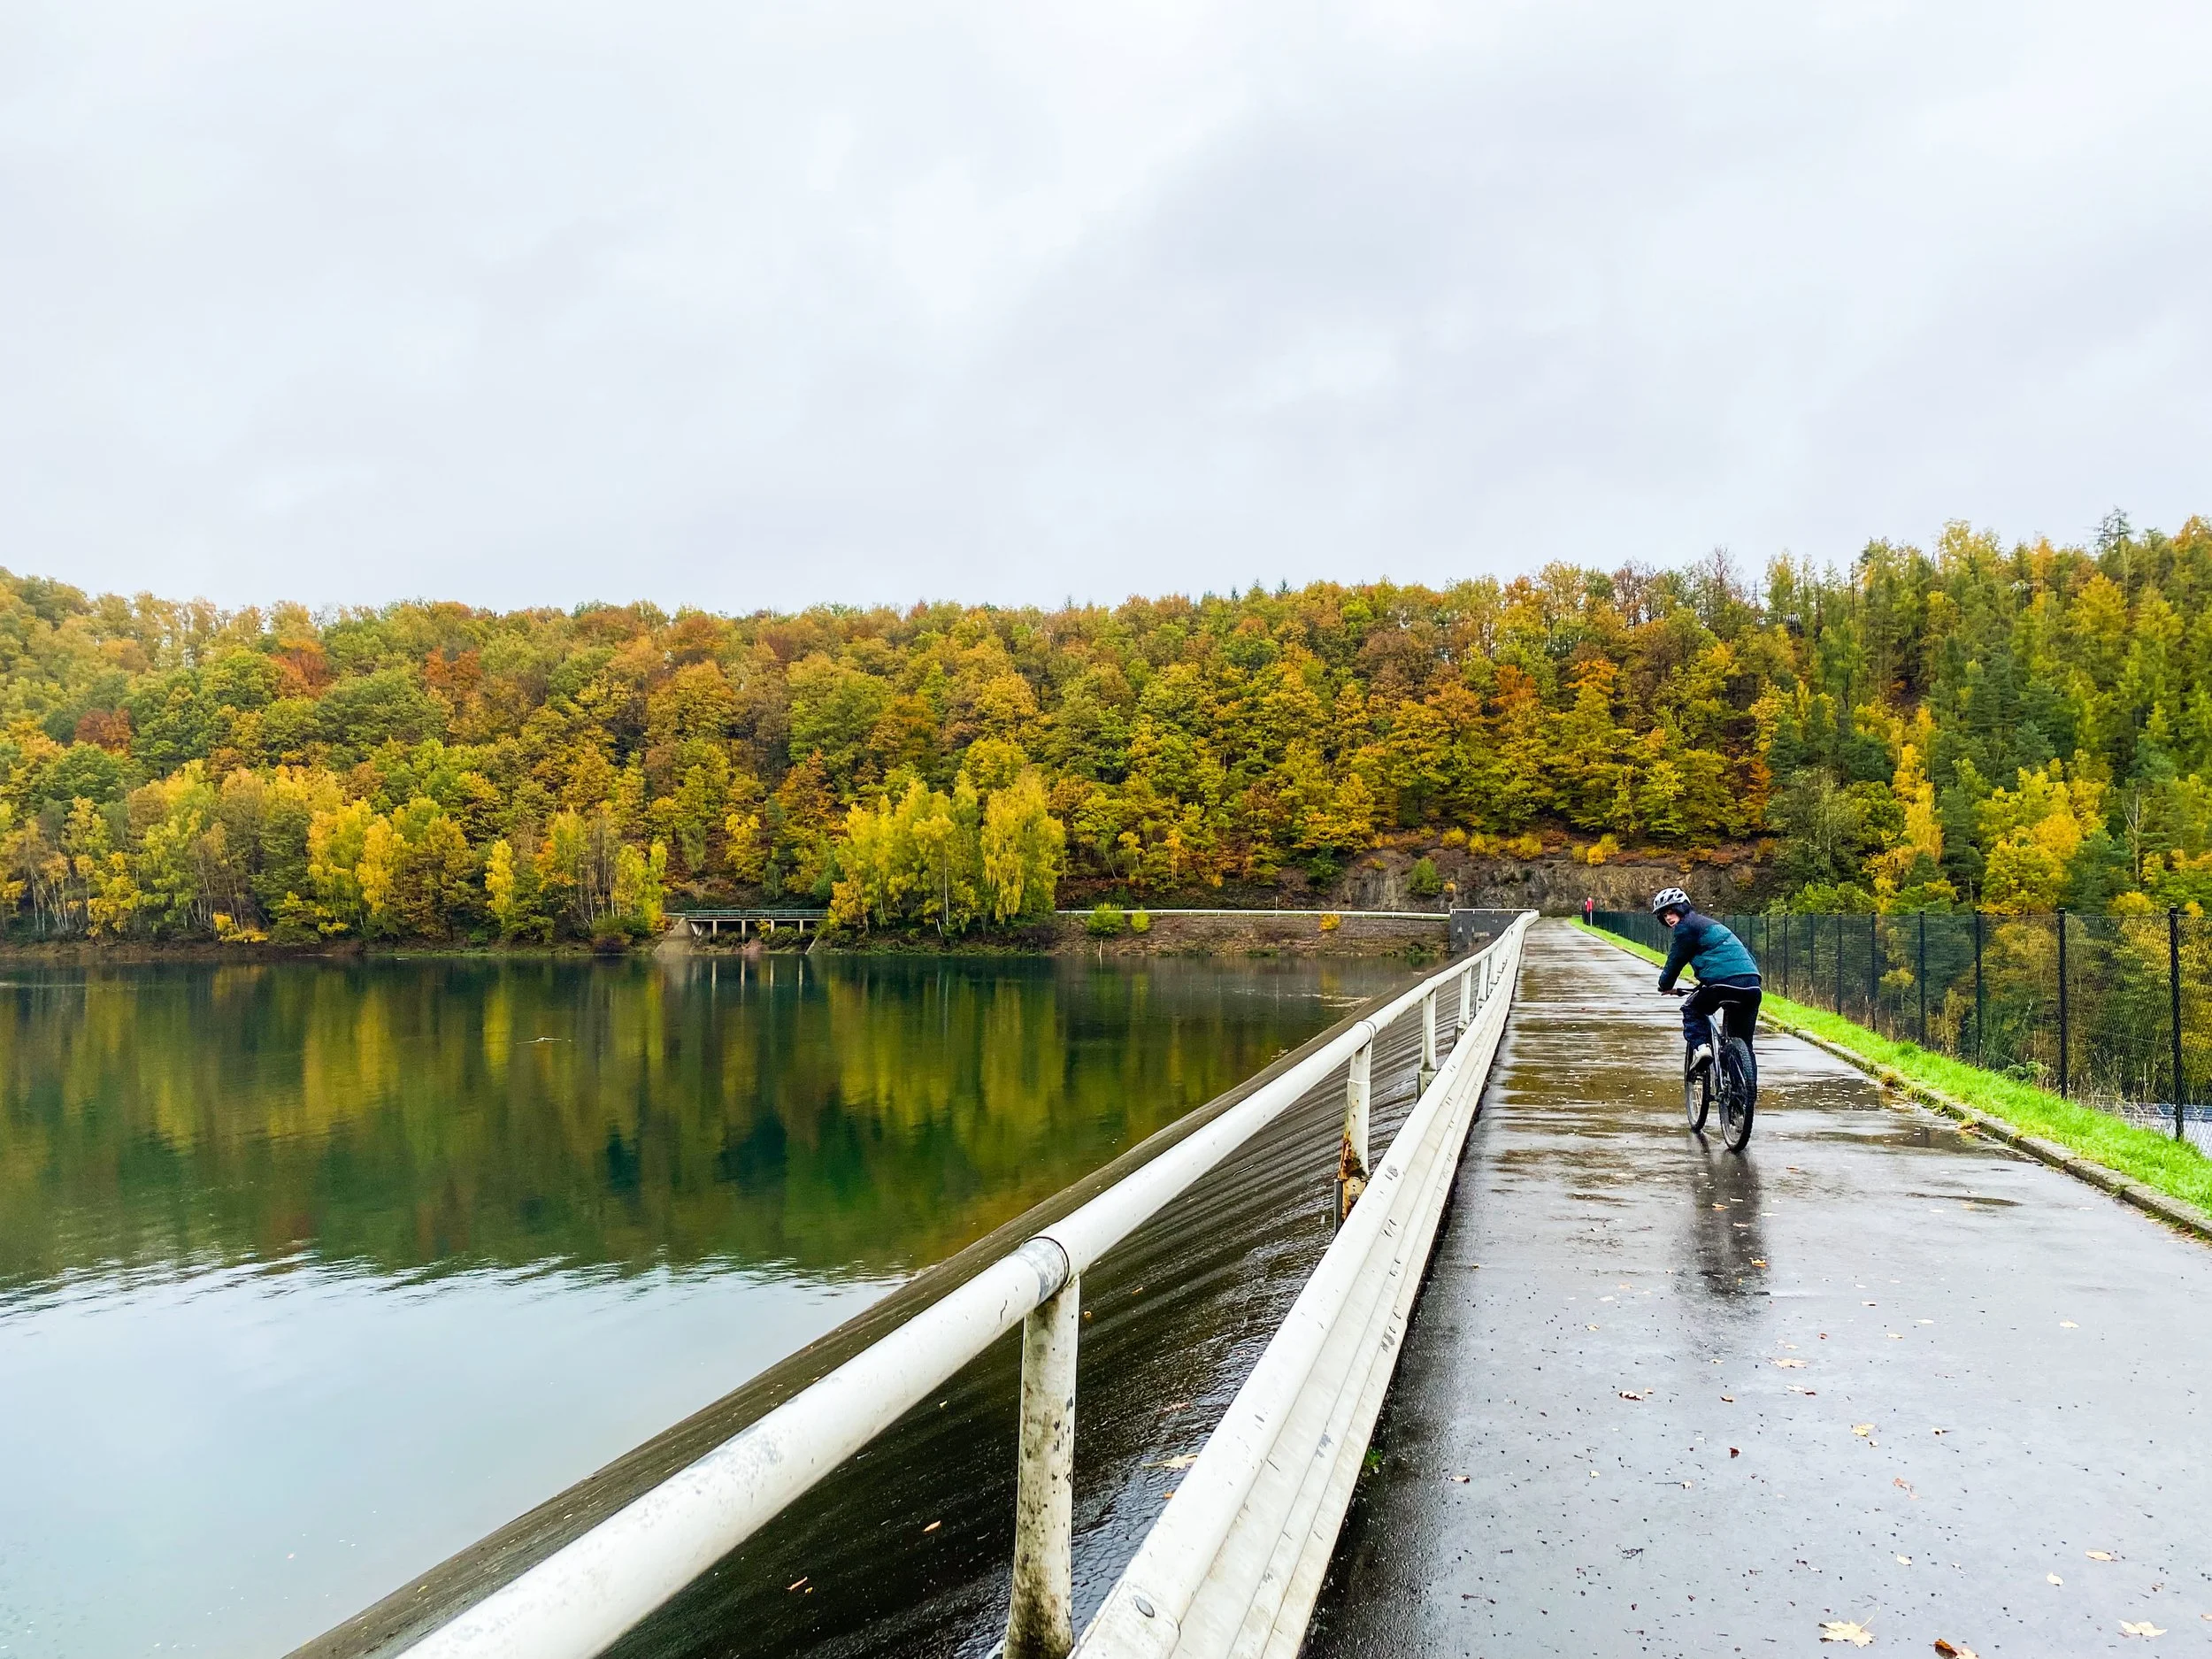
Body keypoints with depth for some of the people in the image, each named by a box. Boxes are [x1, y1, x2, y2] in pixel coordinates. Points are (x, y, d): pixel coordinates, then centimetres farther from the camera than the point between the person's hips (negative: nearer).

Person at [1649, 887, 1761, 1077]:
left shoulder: (1686, 926, 3)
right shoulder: (1707, 923, 29)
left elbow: (1676, 960, 6)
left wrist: (1666, 986, 22)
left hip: (1726, 982, -8)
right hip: (1752, 984, 8)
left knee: (1692, 1009, 19)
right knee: (1743, 1044, 15)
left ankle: (1699, 1046, -3)